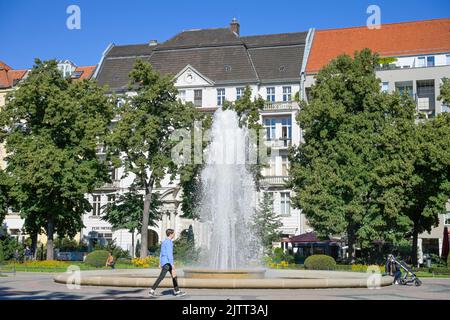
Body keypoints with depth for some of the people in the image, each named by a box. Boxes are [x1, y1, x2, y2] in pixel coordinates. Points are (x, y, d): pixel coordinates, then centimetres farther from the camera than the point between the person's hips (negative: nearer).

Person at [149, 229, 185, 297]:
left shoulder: (164, 242, 17)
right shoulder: (168, 242, -13)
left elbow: (161, 253, 21)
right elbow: (169, 253, -19)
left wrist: (160, 263, 23)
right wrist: (172, 264, -20)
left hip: (164, 262, 10)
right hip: (167, 262, -10)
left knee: (174, 275, 12)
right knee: (161, 276, -13)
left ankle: (177, 291, 15)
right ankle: (152, 291, -15)